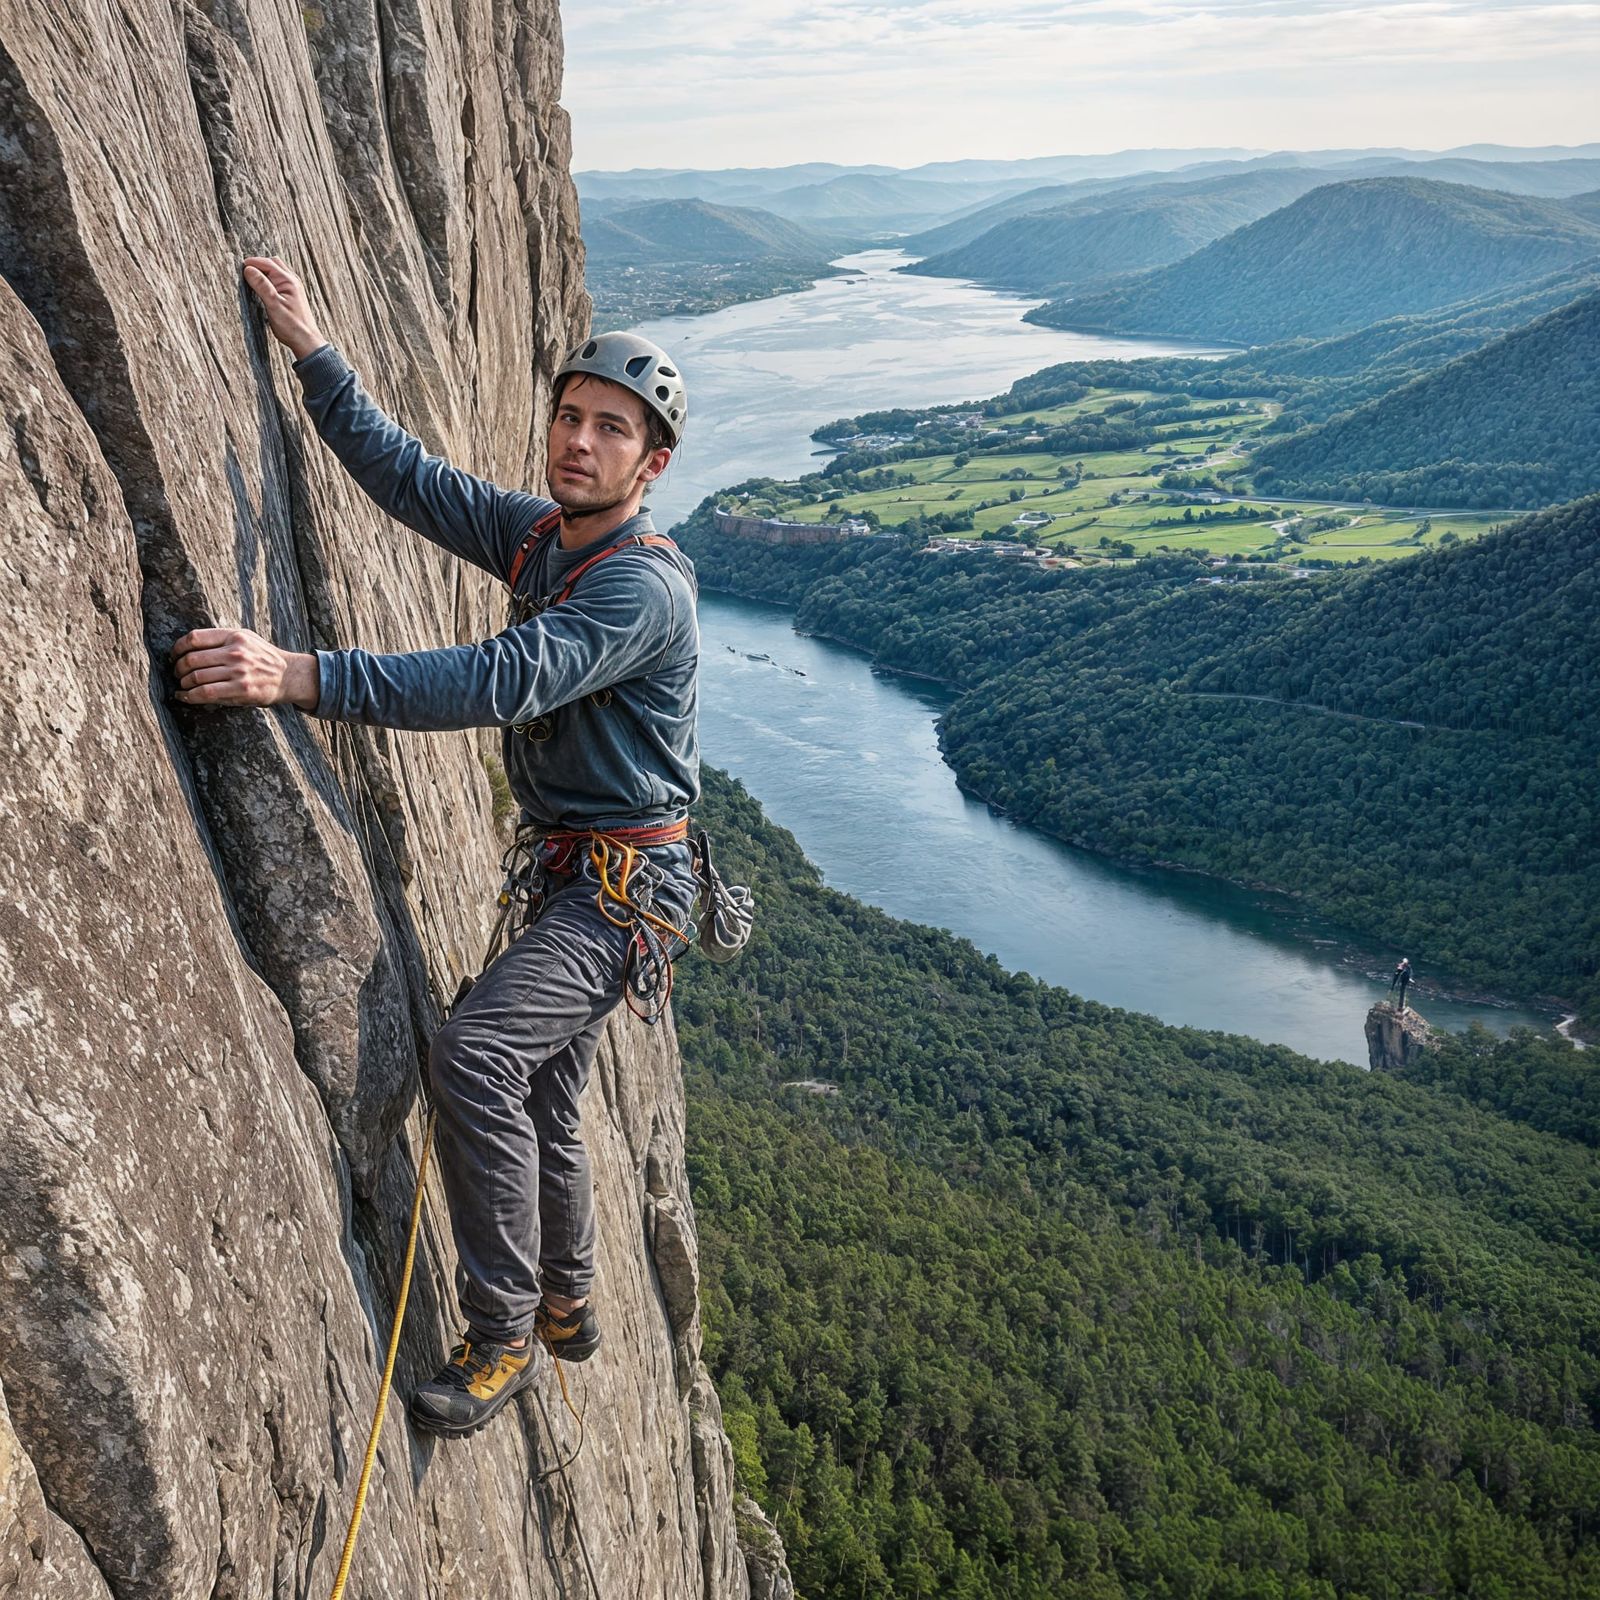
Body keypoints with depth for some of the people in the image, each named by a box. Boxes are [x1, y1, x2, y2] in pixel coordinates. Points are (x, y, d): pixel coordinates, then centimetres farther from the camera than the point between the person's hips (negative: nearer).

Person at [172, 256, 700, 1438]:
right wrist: (314, 352, 2)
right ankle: (566, 1308, 41)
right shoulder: (538, 533, 4)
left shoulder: (643, 587, -23)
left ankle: (502, 1338, -10)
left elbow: (503, 681, -37)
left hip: (626, 887, -9)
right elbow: (412, 477, 9)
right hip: (564, 866, 9)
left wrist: (302, 676, -44)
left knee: (477, 1052, -26)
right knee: (542, 1101, 19)